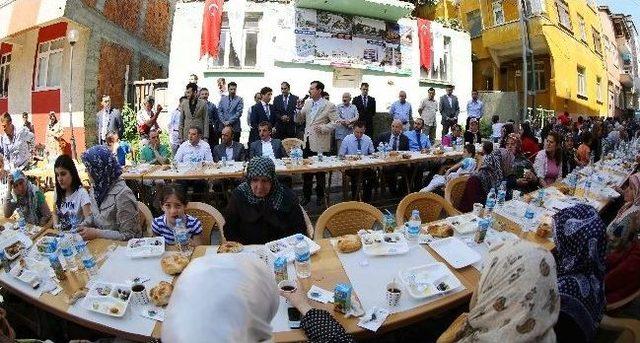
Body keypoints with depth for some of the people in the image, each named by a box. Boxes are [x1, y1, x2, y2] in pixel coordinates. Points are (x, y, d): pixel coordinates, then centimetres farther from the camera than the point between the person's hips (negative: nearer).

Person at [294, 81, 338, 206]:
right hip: (307, 141, 5)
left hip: (320, 144, -5)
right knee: (306, 171, 10)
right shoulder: (307, 103, 8)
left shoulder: (329, 106, -7)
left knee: (319, 172, 7)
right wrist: (299, 109, -6)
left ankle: (320, 196, 23)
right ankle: (306, 196, 23)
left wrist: (323, 128, -22)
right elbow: (298, 120, 11)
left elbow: (335, 122, -9)